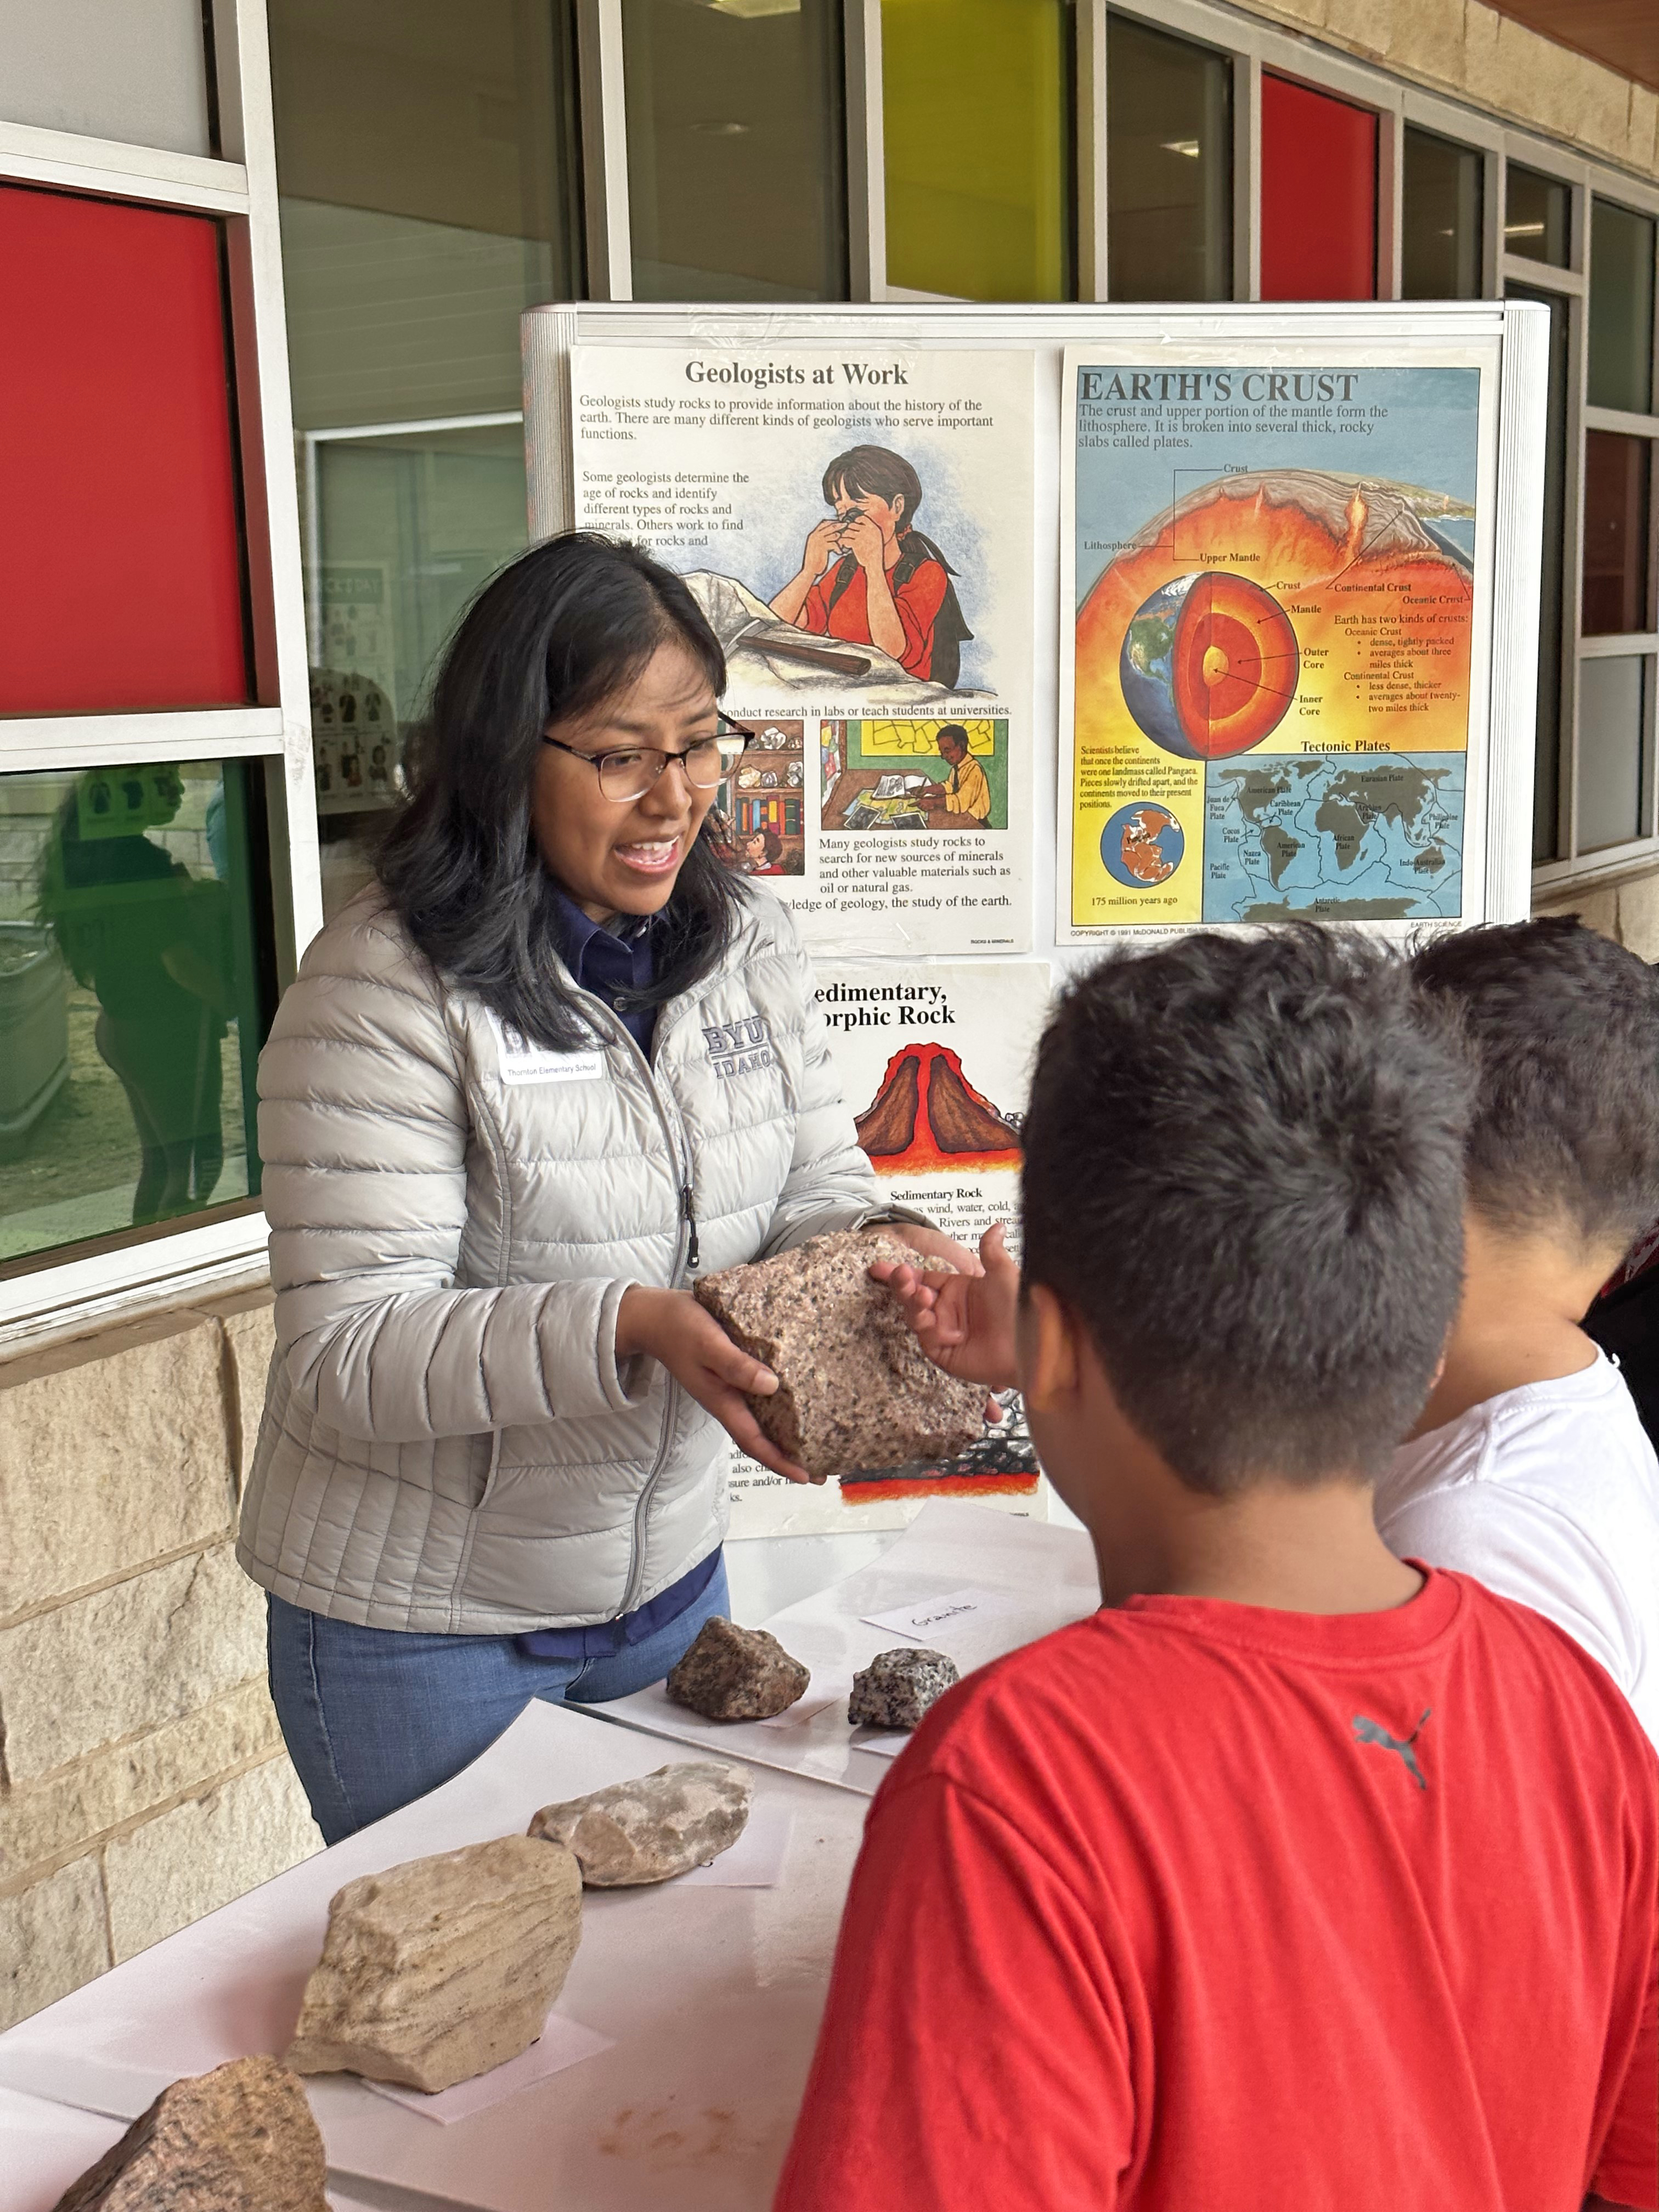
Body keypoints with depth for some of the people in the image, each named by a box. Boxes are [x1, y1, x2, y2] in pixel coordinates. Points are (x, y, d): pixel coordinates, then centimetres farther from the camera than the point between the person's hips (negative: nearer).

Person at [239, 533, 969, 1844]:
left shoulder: (749, 947, 0)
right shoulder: (384, 991, -19)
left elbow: (817, 1192, 2)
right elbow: (347, 1353, -23)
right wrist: (629, 1329, -36)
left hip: (671, 1576, 6)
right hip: (422, 1623, -5)